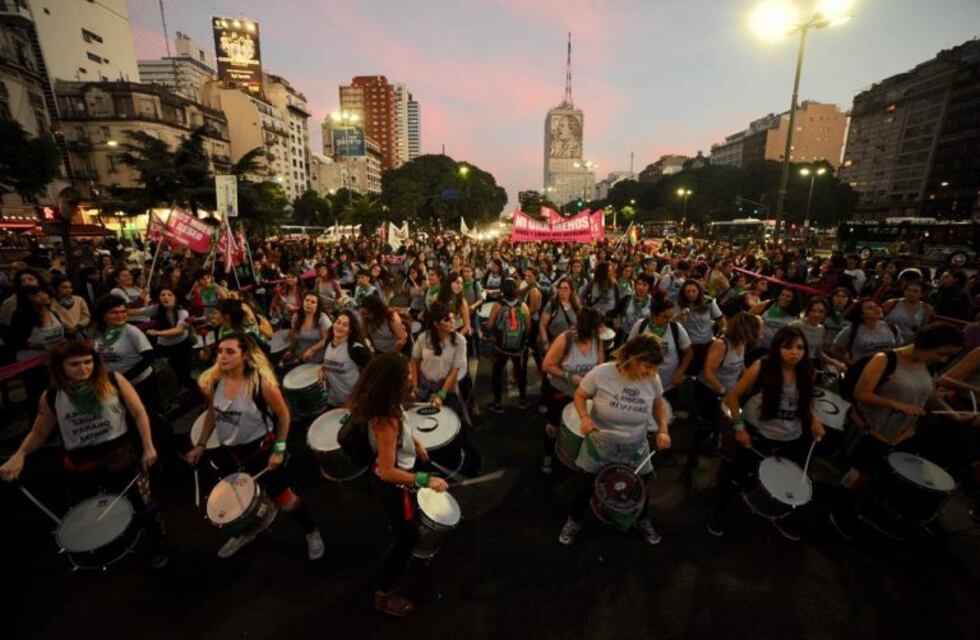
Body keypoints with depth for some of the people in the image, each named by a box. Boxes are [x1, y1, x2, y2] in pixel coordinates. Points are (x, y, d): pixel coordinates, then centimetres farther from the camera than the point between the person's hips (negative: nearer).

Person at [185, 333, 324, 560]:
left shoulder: (263, 383, -27)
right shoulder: (212, 381, -11)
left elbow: (283, 415, -14)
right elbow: (212, 413, 8)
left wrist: (279, 449, -13)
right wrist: (201, 444, 6)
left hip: (260, 447, -5)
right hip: (228, 449, 5)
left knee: (283, 499, 7)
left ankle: (312, 533, 31)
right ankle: (247, 530, 55)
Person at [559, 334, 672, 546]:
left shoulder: (653, 379, -15)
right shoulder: (601, 373, -26)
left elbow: (658, 404, 4)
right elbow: (580, 395, -12)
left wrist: (663, 429, -9)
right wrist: (584, 417, -29)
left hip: (634, 450, 3)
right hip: (599, 445, -2)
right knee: (585, 486, 14)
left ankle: (643, 521, 56)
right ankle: (574, 521, 43)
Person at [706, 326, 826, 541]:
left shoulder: (806, 372, -5)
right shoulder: (761, 368, -18)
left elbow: (805, 402, 14)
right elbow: (733, 397, -11)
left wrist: (814, 421, -4)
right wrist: (739, 426, -16)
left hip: (791, 440, 4)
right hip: (756, 435, -4)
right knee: (738, 476, 9)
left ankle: (781, 516, 52)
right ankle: (719, 512, 34)